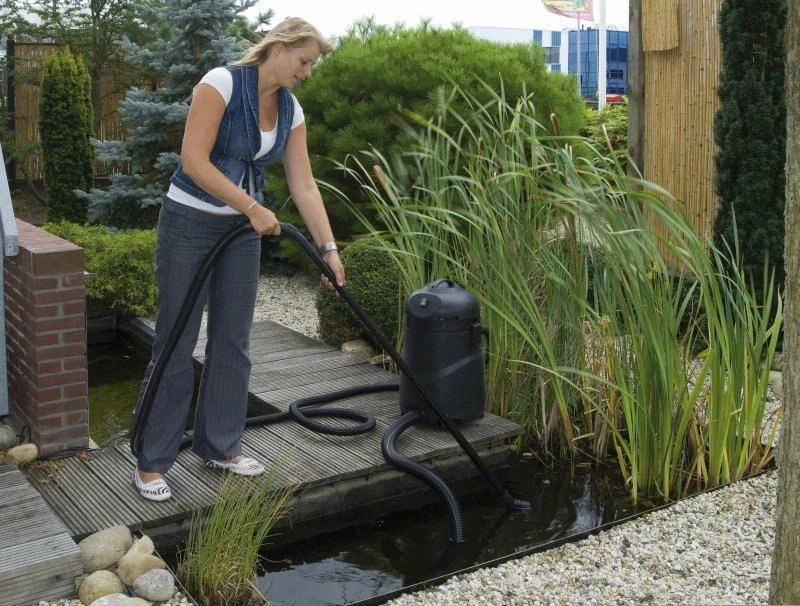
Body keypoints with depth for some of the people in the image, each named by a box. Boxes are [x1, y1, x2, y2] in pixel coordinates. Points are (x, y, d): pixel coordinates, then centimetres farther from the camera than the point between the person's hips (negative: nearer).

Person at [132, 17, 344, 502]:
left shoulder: (291, 110, 3)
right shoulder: (222, 82, -17)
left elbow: (304, 187, 2)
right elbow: (194, 161, -23)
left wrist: (329, 248, -6)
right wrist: (254, 208, -21)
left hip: (243, 230, 7)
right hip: (190, 224, -7)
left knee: (233, 342, 9)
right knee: (176, 344, -2)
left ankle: (220, 446, 24)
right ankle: (151, 462, 10)